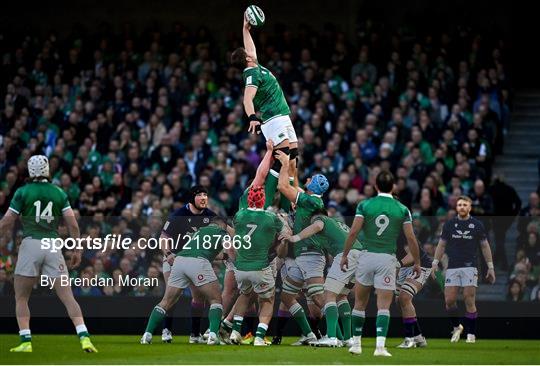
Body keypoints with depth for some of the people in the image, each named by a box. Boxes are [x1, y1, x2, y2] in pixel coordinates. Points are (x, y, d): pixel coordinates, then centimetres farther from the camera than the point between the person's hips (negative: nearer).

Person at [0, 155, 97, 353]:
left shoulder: (22, 192, 0)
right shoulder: (59, 193, 8)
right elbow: (73, 225, 4)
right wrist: (77, 251, 12)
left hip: (31, 244, -2)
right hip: (53, 245, 2)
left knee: (21, 298, 9)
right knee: (68, 297, 1)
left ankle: (25, 342, -2)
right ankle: (84, 337, -13)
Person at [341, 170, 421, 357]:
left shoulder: (365, 205, -1)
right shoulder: (402, 209, 1)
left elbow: (353, 232, -7)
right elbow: (411, 238, 0)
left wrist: (345, 255, 2)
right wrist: (417, 262, 10)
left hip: (367, 256, 1)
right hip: (387, 259, -1)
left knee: (360, 303, 15)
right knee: (384, 306, -1)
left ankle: (356, 344, 19)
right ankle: (380, 346, -16)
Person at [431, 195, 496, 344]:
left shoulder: (477, 225, 5)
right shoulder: (449, 224, 9)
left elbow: (485, 246, 10)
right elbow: (442, 244, 15)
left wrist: (490, 267, 7)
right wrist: (435, 262, 6)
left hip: (470, 266, -2)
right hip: (452, 267, 2)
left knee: (469, 301, -9)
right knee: (449, 301, -4)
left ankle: (471, 334, -1)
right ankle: (456, 327, 19)